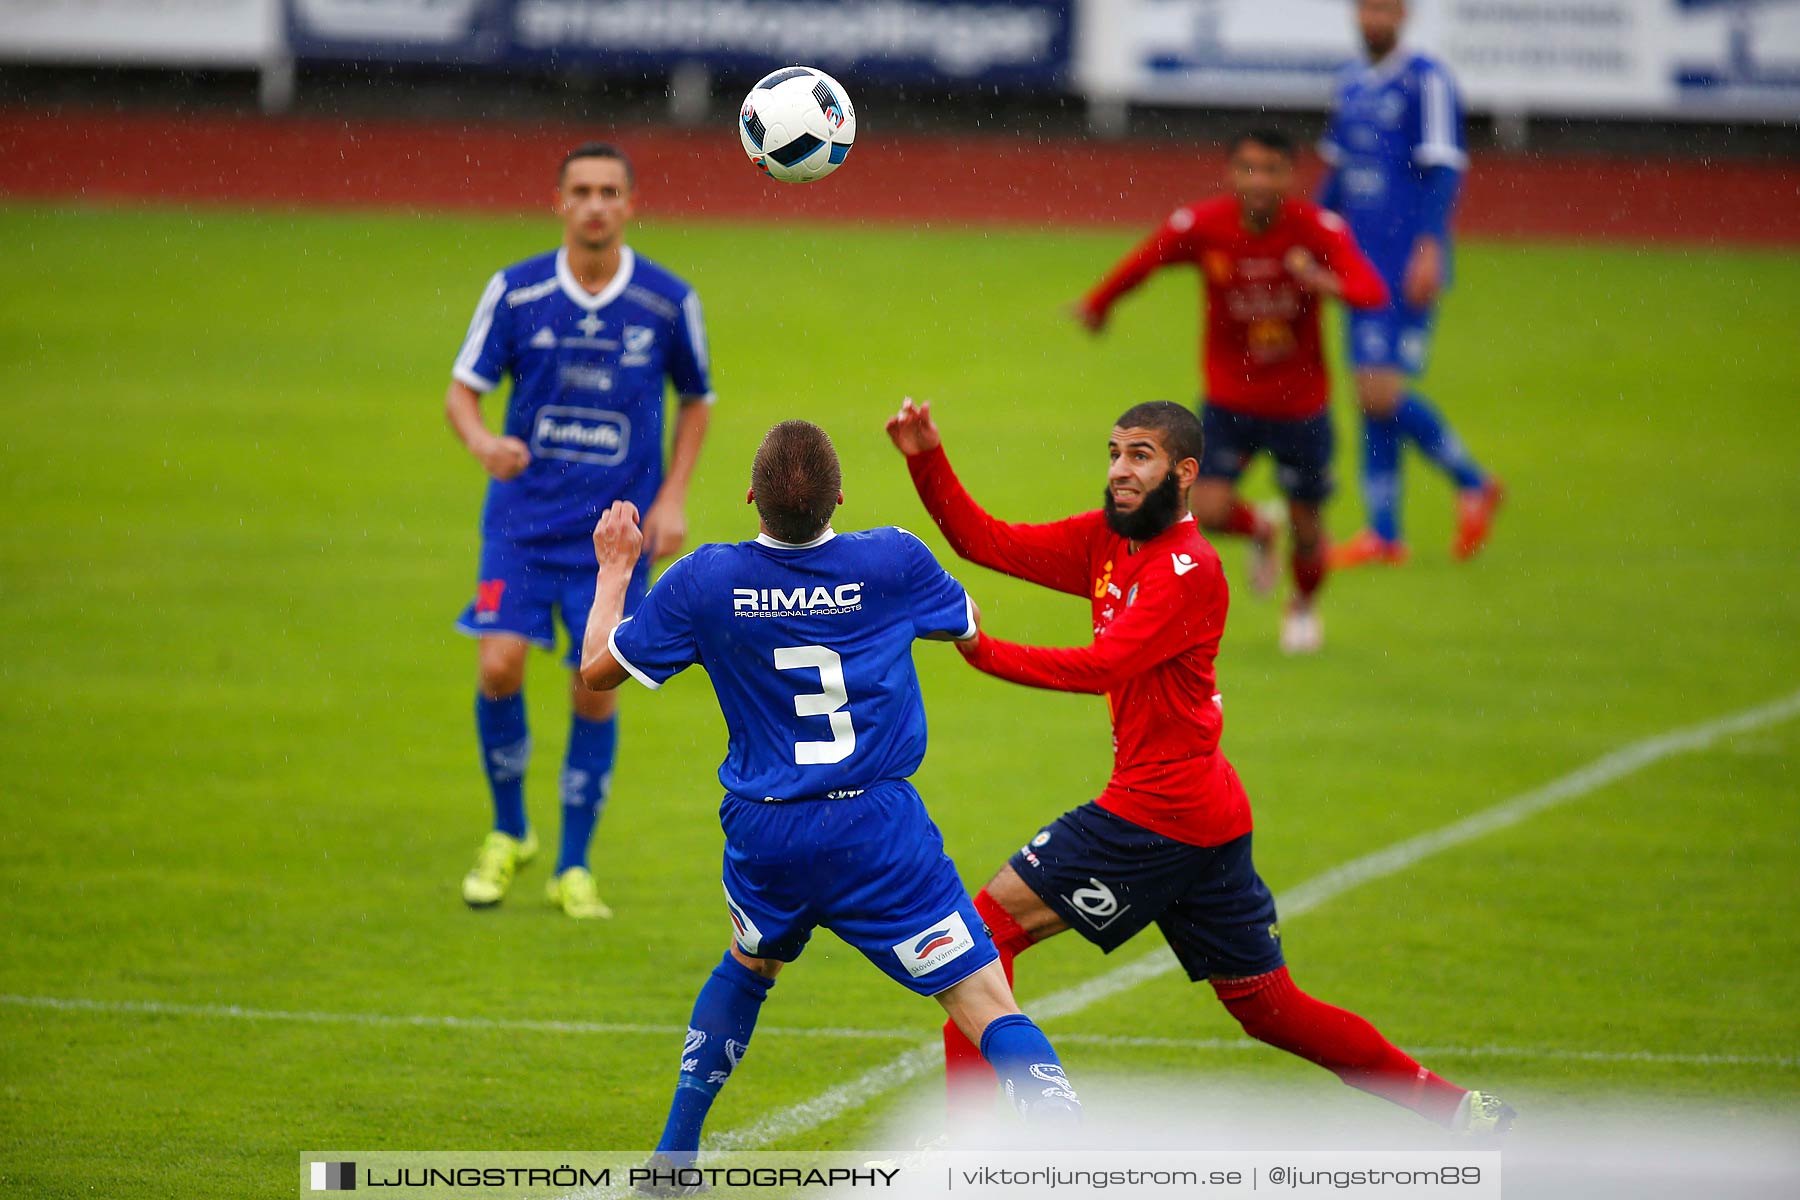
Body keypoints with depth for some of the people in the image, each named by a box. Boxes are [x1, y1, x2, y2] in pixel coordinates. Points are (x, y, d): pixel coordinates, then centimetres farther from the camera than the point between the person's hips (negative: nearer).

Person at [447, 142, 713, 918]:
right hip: (524, 516, 0)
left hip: (616, 531, 0)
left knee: (597, 690, -3)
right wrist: (482, 442, -20)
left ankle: (574, 867, 13)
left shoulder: (669, 302, -3)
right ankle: (508, 833, 10)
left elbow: (696, 401, 12)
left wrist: (672, 498, 1)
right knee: (500, 666, -14)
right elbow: (463, 390, 2)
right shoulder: (515, 292, -4)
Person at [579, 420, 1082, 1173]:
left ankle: (674, 1152, 32)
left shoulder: (706, 580, -6)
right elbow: (967, 625, 14)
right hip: (879, 829, -3)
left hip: (764, 834, 3)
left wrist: (614, 568, 22)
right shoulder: (891, 561, -8)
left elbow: (598, 668, 6)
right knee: (983, 997, -5)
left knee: (748, 964, 32)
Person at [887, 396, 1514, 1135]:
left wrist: (982, 651, -27)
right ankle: (1456, 1108, 17)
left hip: (1157, 815, -9)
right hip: (1206, 819, 9)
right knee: (1267, 1008, 14)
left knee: (989, 925, -6)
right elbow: (984, 542, 8)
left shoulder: (1189, 569, -15)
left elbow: (1101, 666, -25)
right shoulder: (1107, 542, 11)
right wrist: (927, 461, -3)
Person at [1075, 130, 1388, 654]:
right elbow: (1141, 262, 4)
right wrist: (1097, 304, 20)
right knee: (1208, 508, -15)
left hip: (1300, 404, -1)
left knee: (1306, 524, 8)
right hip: (1229, 399, 1)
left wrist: (1326, 282, -52)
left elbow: (1372, 292, -31)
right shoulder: (1200, 226, -16)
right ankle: (1259, 532, 24)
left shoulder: (1317, 229, -19)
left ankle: (1304, 606, 43)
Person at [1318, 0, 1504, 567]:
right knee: (1372, 397, 6)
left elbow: (1443, 171, -12)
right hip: (1365, 265, 7)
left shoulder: (1426, 80, -7)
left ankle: (1473, 484, 3)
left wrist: (1429, 247, -20)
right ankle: (1383, 533, 9)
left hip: (1408, 268, -7)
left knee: (1382, 392, -14)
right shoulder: (1351, 85, 15)